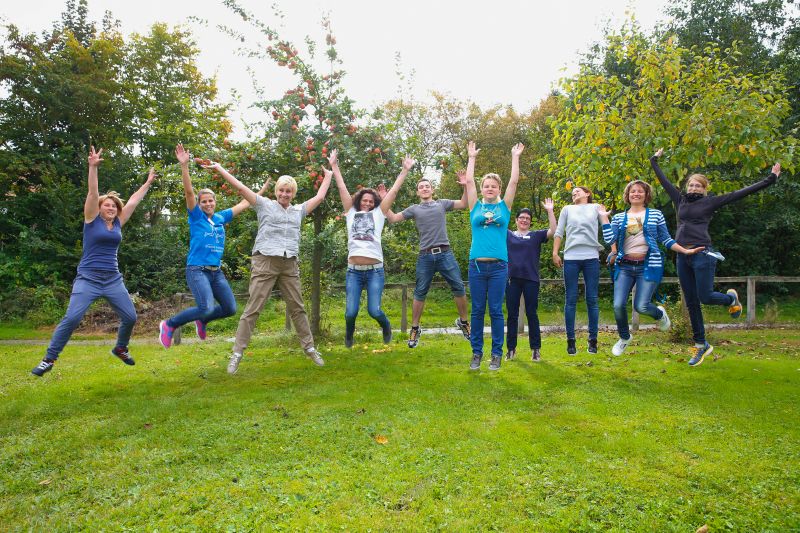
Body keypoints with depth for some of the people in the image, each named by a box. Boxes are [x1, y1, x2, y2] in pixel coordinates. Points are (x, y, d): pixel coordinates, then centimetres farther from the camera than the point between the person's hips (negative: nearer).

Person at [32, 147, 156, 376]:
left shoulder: (118, 223, 11)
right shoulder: (92, 219, 1)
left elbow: (133, 200, 16)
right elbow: (92, 193, -9)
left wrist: (148, 183, 22)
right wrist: (93, 167, -19)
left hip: (113, 279, 4)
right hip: (88, 278, -4)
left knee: (130, 317, 0)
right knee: (72, 317, -16)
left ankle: (120, 349, 26)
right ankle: (49, 359, -2)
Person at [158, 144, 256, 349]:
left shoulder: (220, 218, 13)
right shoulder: (196, 217, 0)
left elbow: (243, 204, 21)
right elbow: (188, 191, -14)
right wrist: (184, 165, -25)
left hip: (217, 271, 6)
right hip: (197, 270, -6)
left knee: (230, 308, 4)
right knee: (207, 307, -22)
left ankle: (202, 321, 32)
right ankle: (169, 324, 1)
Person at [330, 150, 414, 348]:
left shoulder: (378, 214, 12)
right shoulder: (351, 213, 15)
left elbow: (393, 191, 12)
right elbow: (342, 188, 15)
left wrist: (405, 170, 12)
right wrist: (334, 166, 17)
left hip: (375, 271, -1)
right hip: (353, 271, 1)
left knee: (374, 311, -8)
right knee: (351, 312, -4)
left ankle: (386, 326, 28)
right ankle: (349, 334, 31)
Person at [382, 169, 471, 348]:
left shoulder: (442, 203, 12)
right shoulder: (414, 209, 12)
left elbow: (463, 204, 8)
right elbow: (392, 218, 10)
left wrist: (465, 186, -6)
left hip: (445, 253, 0)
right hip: (425, 256, 0)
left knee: (459, 288, 2)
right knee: (420, 293, 4)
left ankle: (463, 322, 19)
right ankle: (415, 329, 14)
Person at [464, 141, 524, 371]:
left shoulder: (504, 206, 10)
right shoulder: (476, 206, 10)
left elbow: (514, 181, 6)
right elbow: (469, 181, 10)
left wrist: (515, 157, 11)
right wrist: (472, 158, 17)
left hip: (498, 266, -1)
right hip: (477, 265, 1)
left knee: (496, 311, 3)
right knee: (477, 311, 6)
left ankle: (497, 354, 12)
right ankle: (476, 352, 15)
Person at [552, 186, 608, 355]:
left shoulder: (596, 208, 13)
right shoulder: (567, 209, 16)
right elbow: (558, 232, 13)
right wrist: (555, 253, 3)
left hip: (591, 258, 0)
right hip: (571, 258, 1)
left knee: (592, 300, 1)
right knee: (570, 300, 0)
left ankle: (593, 340, 8)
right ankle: (570, 340, 5)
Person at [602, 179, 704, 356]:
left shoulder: (656, 215, 9)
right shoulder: (619, 218, 11)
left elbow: (666, 240, 12)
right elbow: (610, 240, -3)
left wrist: (685, 251, 2)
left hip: (649, 266, -2)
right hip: (624, 266, 2)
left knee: (641, 306, -13)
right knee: (618, 305, -8)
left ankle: (660, 314, 26)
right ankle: (624, 337, 20)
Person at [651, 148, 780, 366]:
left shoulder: (710, 202, 5)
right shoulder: (681, 200, 15)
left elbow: (741, 193, 5)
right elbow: (664, 181, 25)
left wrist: (770, 179, 5)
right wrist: (655, 161, 33)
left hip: (702, 255, -4)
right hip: (682, 257, 4)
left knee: (705, 297, -8)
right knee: (691, 303, 8)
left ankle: (731, 298, 29)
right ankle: (701, 345, 19)